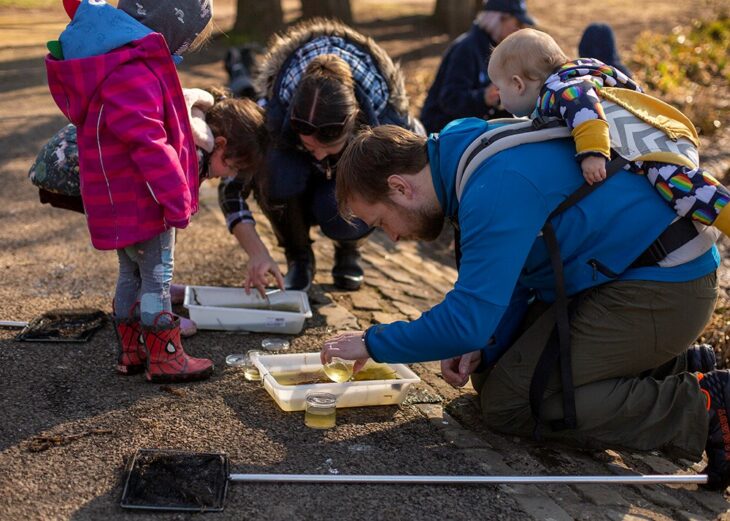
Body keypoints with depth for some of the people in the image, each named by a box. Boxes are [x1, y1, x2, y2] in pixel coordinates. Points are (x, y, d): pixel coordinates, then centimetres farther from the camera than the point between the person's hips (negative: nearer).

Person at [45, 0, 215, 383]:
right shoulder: (134, 75, -25)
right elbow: (150, 146, -27)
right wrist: (177, 200, -20)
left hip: (117, 203, 10)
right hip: (141, 203, -10)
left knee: (131, 275, 19)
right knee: (157, 277, 2)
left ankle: (131, 352, 31)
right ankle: (164, 359, 13)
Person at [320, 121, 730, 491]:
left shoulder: (495, 188, -25)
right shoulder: (471, 156, 7)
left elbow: (468, 320, -27)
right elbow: (512, 275, 15)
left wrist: (372, 343, -12)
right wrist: (484, 349, -1)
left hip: (662, 291, -10)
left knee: (507, 403, -11)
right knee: (492, 372, 12)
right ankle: (675, 368, 13)